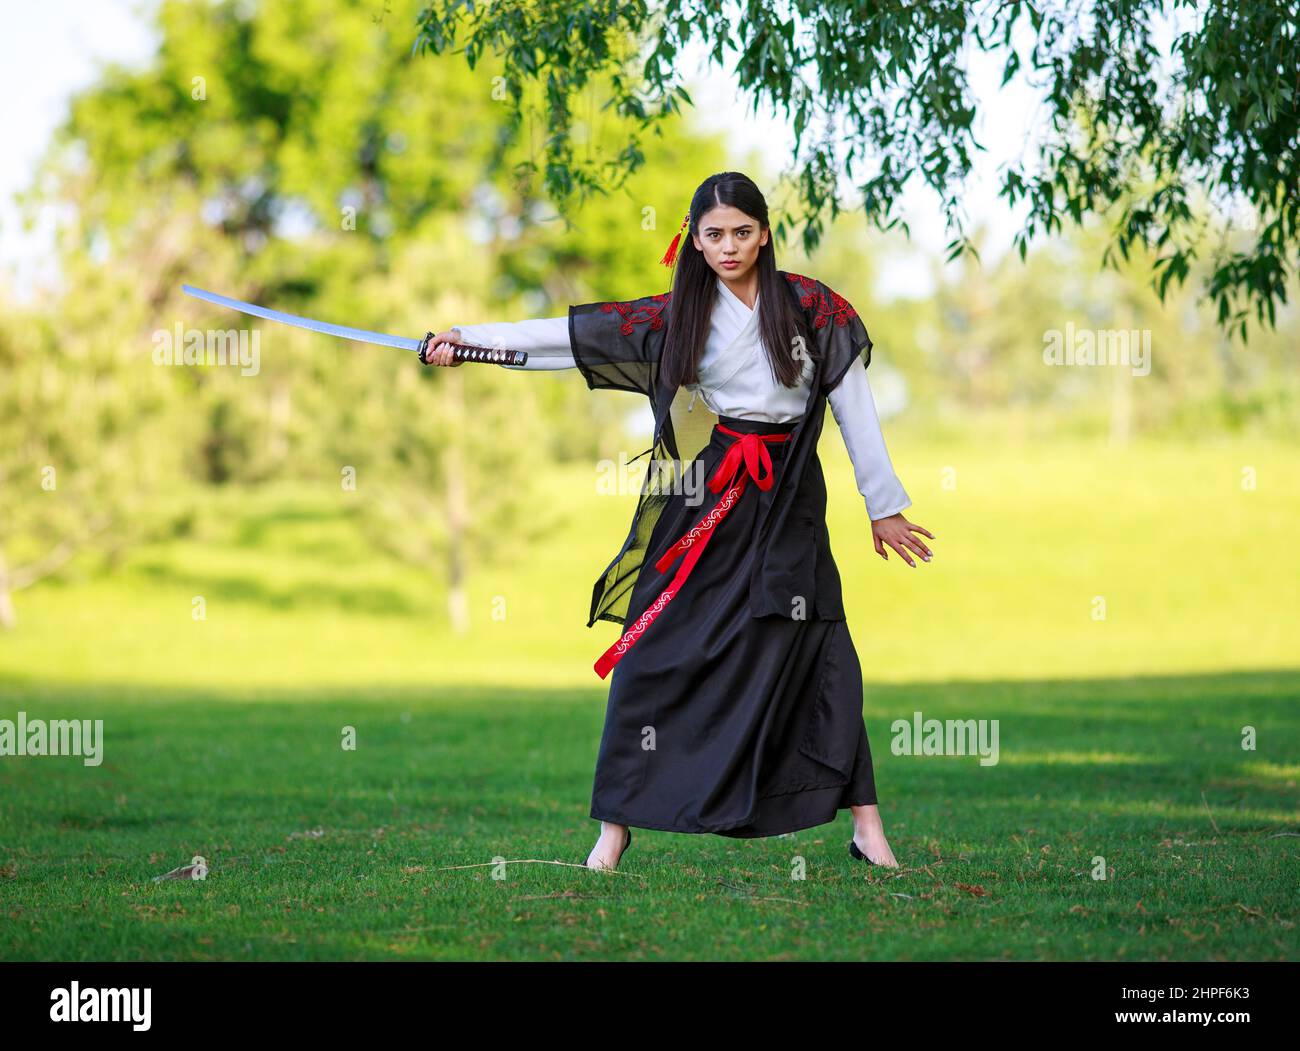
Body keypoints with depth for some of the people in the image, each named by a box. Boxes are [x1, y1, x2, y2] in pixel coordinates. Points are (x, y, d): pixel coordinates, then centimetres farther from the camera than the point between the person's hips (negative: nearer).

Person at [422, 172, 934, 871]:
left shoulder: (812, 309, 2)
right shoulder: (676, 316, 4)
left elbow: (855, 409, 4)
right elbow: (575, 333, -1)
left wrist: (884, 506, 4)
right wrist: (467, 339, -7)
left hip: (785, 504, -1)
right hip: (698, 503, 1)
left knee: (817, 655, -5)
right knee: (656, 652, -2)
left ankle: (866, 828, 2)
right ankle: (616, 825, 6)